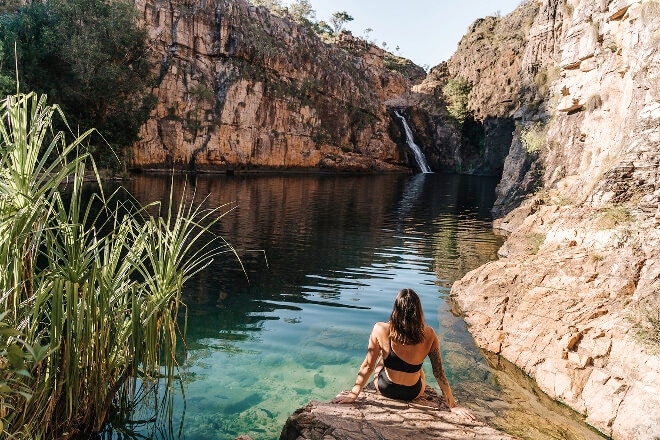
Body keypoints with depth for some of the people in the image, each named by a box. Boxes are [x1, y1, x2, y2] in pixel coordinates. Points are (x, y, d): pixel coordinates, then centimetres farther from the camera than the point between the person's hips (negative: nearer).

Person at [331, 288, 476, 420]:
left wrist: (353, 395, -6)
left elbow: (368, 366, -18)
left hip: (384, 389, 0)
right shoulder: (429, 335, -24)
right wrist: (453, 405, -4)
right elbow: (439, 372, -16)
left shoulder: (380, 330, -27)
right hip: (413, 393, 1)